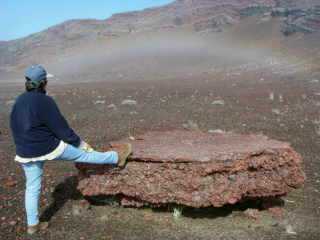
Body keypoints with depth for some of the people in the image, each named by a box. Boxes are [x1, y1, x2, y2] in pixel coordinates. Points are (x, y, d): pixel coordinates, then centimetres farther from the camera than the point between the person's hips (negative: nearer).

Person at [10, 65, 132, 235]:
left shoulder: (18, 102, 4)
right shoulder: (44, 101, -20)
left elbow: (16, 130, 15)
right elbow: (61, 128, -17)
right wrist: (80, 143, -4)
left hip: (26, 153, 7)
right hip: (49, 148, -7)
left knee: (32, 188, 18)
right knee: (84, 154, 9)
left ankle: (32, 225, 29)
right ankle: (117, 158, 26)